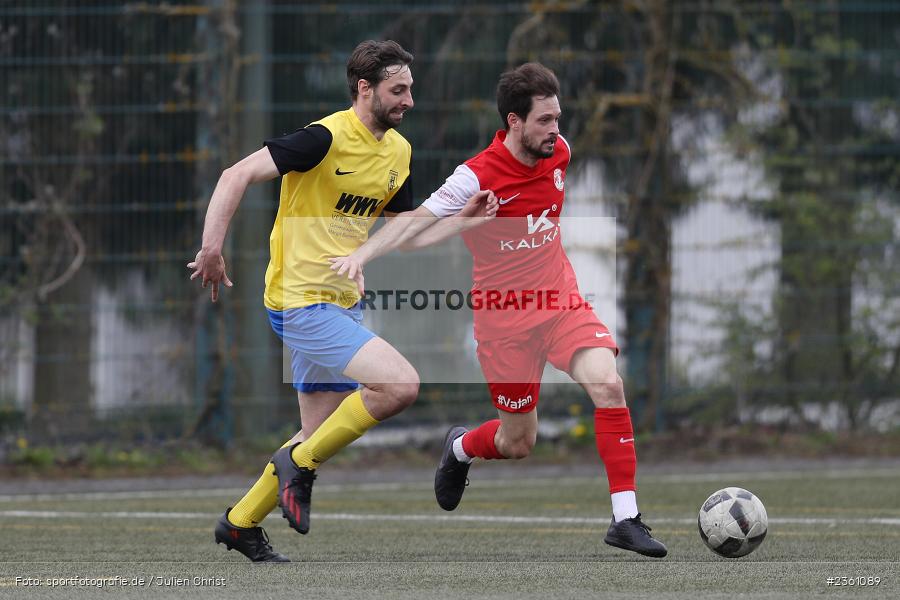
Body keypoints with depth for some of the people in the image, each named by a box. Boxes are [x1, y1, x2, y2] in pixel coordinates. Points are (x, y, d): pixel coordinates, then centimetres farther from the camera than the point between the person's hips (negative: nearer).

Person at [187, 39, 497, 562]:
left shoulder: (398, 151, 9)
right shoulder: (327, 138, -17)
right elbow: (238, 176, -19)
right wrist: (213, 246, -27)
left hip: (343, 302, 9)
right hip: (302, 302, -9)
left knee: (320, 436, 12)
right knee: (401, 384, -22)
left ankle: (241, 522, 28)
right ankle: (301, 462, -5)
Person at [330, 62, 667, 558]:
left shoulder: (558, 151, -2)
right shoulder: (477, 177, -20)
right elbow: (418, 221, -23)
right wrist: (362, 254, -37)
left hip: (560, 300, 4)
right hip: (504, 317, -4)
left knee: (607, 384, -22)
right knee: (518, 443, 6)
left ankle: (626, 520, -19)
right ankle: (459, 449, 45)